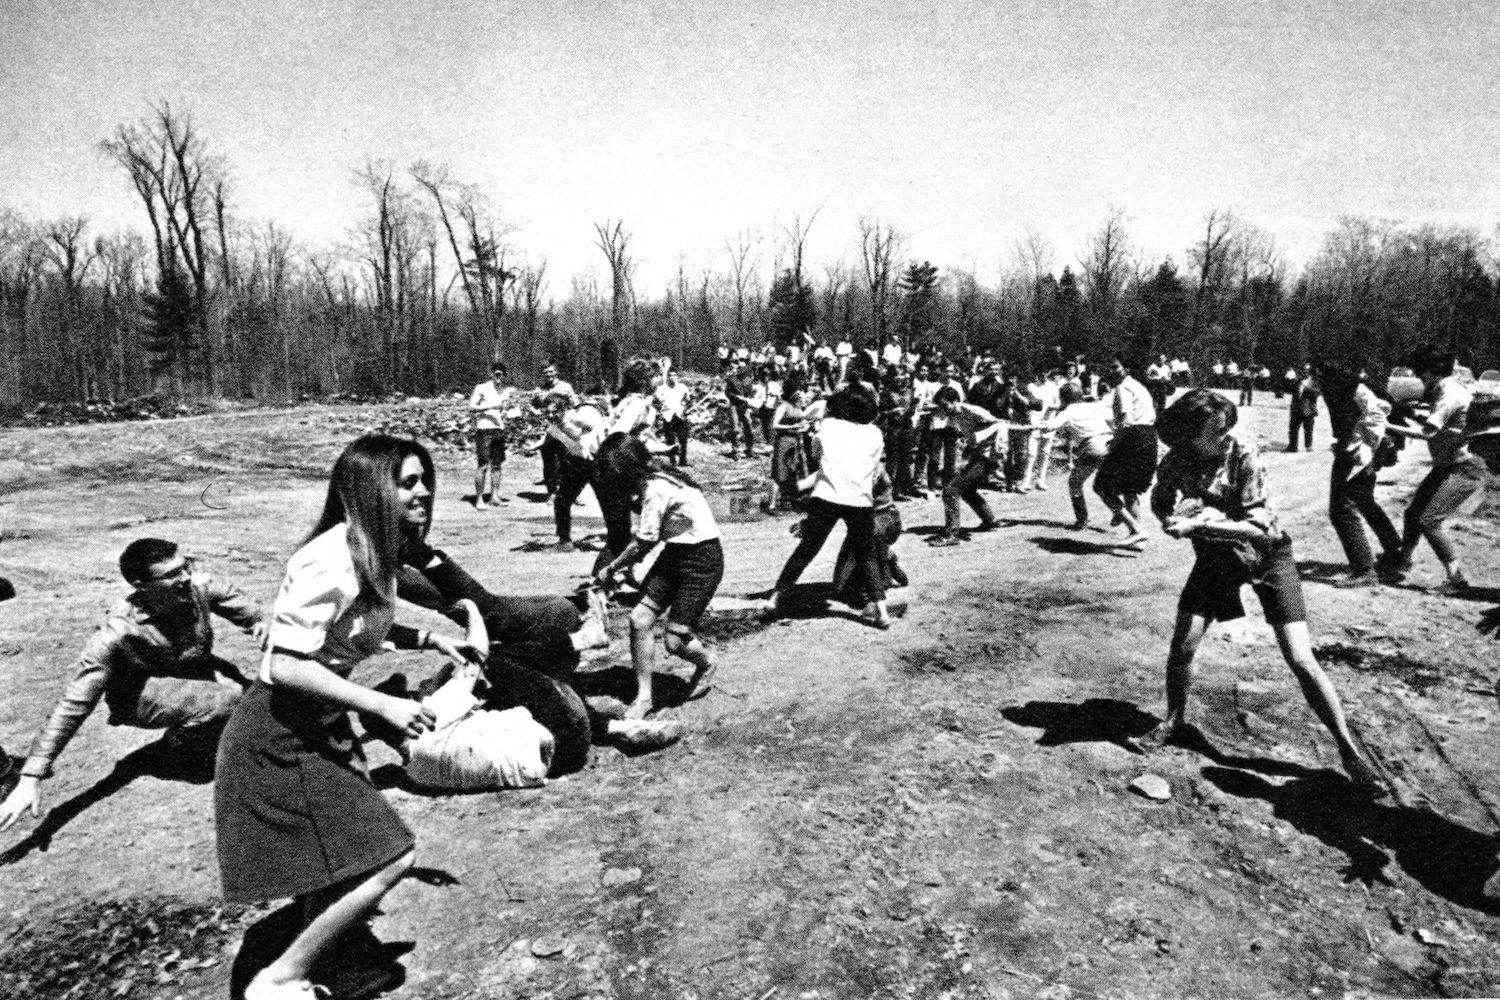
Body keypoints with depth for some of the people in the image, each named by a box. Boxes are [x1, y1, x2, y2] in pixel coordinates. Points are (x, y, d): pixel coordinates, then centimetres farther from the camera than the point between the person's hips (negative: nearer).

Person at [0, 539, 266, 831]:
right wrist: (31, 778, -31)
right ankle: (185, 737, 4)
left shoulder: (199, 586, -23)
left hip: (196, 671, 5)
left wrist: (261, 622, -29)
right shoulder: (118, 634, -32)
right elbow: (73, 705, -28)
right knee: (231, 699, -30)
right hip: (139, 695, -5)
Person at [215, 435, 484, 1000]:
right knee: (388, 858, -7)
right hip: (282, 736, -10)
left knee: (334, 868, 24)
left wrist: (431, 639, 8)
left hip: (318, 727, 10)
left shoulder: (375, 551, 2)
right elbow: (286, 665, -28)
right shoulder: (334, 560, -28)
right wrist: (382, 705, -27)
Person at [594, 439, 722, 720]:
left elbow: (642, 544, -16)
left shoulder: (655, 491, -21)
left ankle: (707, 663, 25)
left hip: (702, 560, -9)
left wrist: (610, 569, -3)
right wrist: (619, 565, 6)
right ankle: (644, 697, 8)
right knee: (639, 619, -3)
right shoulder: (658, 480, 5)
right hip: (675, 555, 9)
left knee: (675, 641, -8)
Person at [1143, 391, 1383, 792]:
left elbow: (1258, 526, -27)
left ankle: (1348, 749, 7)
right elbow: (1160, 503, 5)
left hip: (1266, 553, -3)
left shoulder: (1243, 452, -25)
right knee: (1181, 649, -3)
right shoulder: (1176, 460, -14)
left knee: (1301, 661, -9)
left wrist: (1200, 522, -37)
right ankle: (1175, 720, 23)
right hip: (1215, 557, 3)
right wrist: (1178, 518, -16)